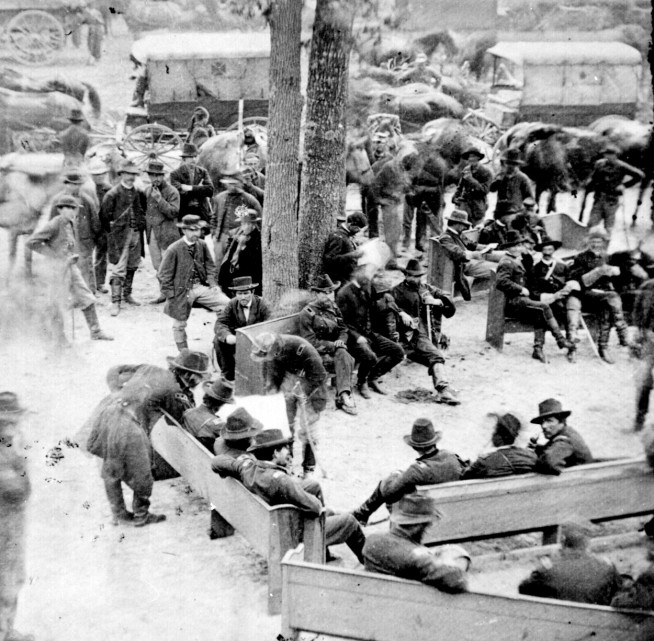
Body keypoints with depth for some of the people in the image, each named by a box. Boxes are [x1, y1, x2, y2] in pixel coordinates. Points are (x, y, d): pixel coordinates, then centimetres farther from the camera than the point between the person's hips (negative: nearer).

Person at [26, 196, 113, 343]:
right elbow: (31, 242, -17)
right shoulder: (54, 225, -15)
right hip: (58, 267, -8)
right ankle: (59, 335, 19)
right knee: (58, 303, 4)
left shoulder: (70, 224, 9)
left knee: (87, 298, 7)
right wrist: (55, 255, -16)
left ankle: (95, 332, 16)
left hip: (71, 266, 8)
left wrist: (73, 256, 8)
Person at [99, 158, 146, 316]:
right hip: (119, 235, -6)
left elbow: (142, 211, 21)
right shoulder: (113, 194, -9)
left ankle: (127, 294, 33)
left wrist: (141, 225, 10)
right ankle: (115, 302, -7)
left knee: (132, 267, 16)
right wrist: (112, 228, -2)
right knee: (118, 269, -8)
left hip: (135, 234, 6)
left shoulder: (139, 193, 7)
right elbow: (104, 215, -5)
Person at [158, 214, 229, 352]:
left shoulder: (202, 245, -1)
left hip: (201, 287, 4)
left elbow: (209, 266, 13)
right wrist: (171, 296, -9)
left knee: (227, 304, -12)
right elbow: (163, 276, -8)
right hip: (182, 291, -3)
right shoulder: (173, 250, -14)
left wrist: (212, 283, -2)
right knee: (179, 324, 8)